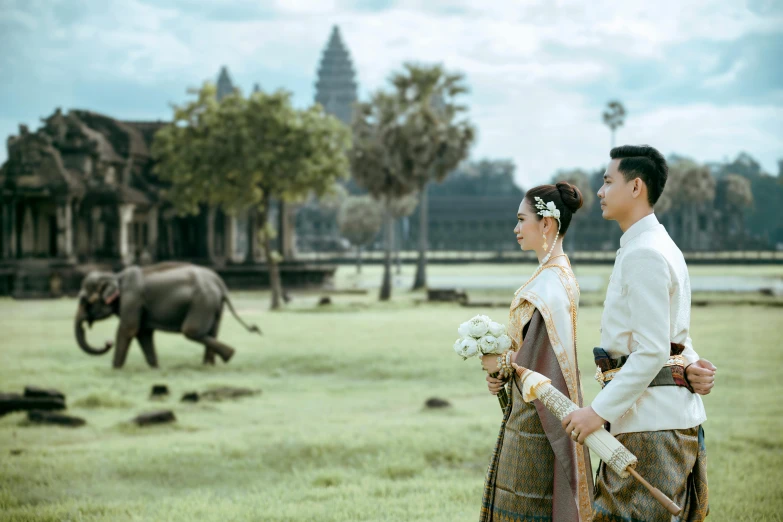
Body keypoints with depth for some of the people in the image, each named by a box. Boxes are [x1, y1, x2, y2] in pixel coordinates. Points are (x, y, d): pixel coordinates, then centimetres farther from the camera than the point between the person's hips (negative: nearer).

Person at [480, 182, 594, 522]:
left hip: (535, 419, -10)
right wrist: (503, 372, 3)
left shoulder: (551, 283, -19)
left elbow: (540, 358, -23)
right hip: (530, 413, 10)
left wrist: (500, 363, -8)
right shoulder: (557, 274, 12)